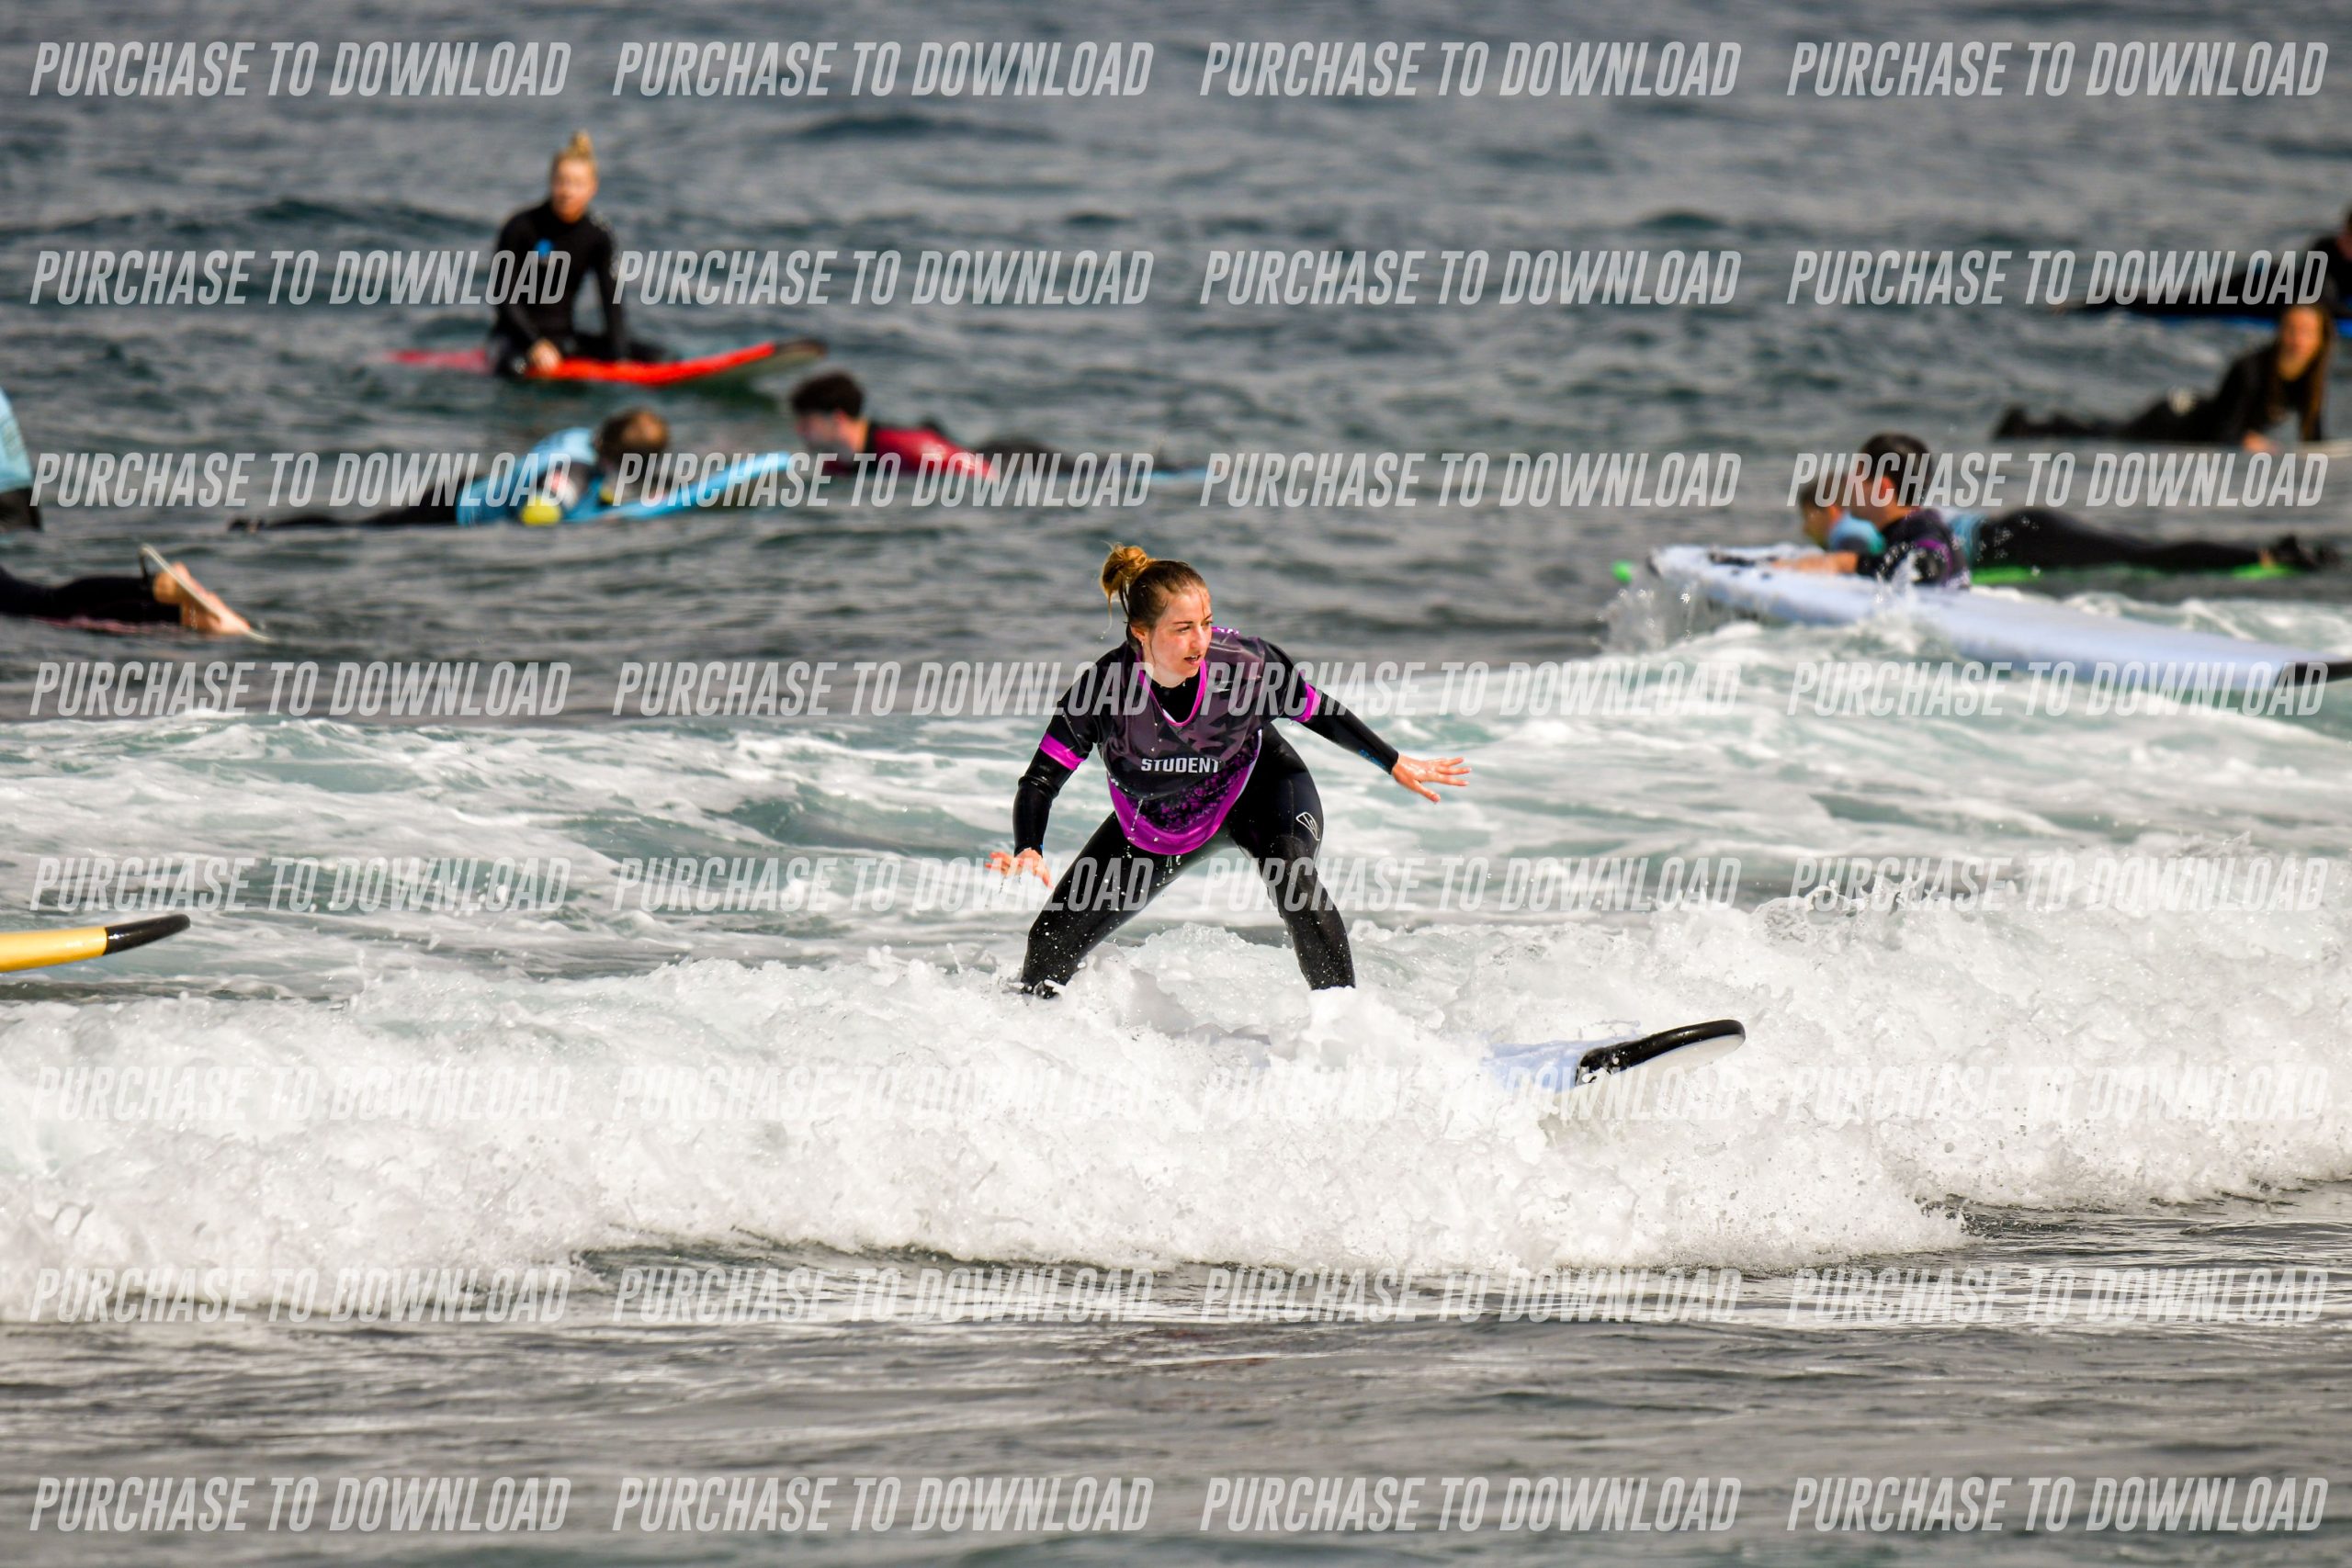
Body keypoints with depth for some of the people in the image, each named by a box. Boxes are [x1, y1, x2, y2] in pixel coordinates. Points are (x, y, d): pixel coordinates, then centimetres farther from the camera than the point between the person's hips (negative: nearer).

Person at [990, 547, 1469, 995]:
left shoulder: (1248, 664, -30)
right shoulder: (1103, 688, -31)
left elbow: (1320, 714, -10)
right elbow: (1040, 782, -26)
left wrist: (1396, 765, -3)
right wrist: (1029, 853, -44)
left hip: (1257, 788, -2)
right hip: (1155, 818, 2)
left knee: (1293, 880, -34)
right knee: (1052, 941, 3)